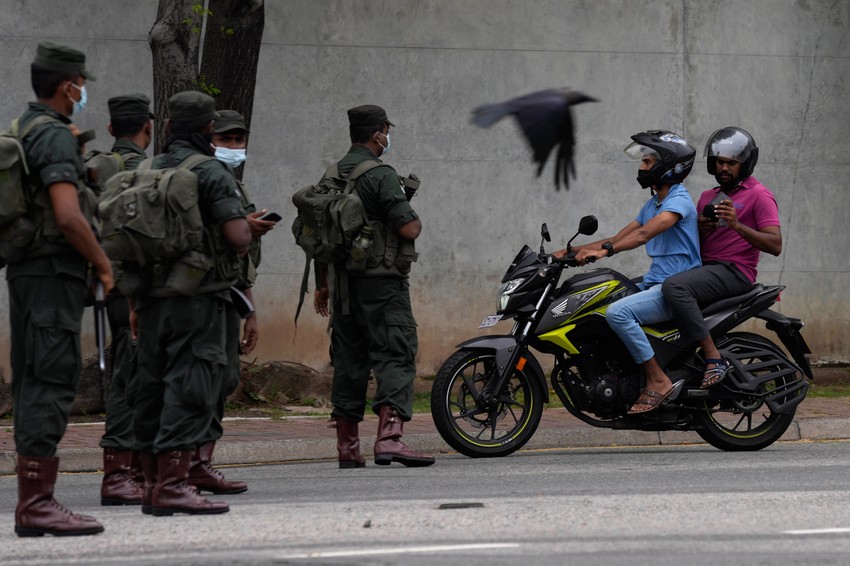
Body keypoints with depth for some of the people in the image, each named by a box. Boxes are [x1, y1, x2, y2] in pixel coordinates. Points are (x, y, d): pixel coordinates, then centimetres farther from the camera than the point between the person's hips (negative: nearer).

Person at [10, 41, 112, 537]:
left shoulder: (23, 131, 16)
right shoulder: (55, 136, -14)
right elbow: (69, 216, -23)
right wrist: (104, 264, -11)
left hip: (26, 271, 10)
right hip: (55, 272, -10)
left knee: (35, 383, 10)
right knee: (52, 382, -11)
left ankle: (32, 502, 12)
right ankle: (39, 502, -14)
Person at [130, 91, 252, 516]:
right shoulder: (211, 173, -8)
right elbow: (239, 237, -18)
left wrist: (134, 302, 19)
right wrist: (244, 238, 7)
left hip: (152, 298, 7)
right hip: (198, 297, -7)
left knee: (152, 386, 11)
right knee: (190, 386, -7)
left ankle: (152, 482, 14)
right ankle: (172, 484, -14)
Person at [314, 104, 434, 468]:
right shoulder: (380, 176, -12)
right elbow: (408, 228, -19)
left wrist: (322, 284, 26)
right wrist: (416, 222, 5)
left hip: (344, 281, 8)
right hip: (381, 281, -8)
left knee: (349, 360, 11)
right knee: (396, 356, -10)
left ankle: (348, 448, 13)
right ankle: (389, 438, -24)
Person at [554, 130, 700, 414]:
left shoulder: (679, 200, -11)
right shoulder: (653, 203, 20)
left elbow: (645, 233, -28)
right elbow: (619, 238, 19)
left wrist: (605, 250, -39)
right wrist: (570, 252, 9)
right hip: (654, 285, 10)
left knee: (617, 312, -30)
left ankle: (657, 380, -25)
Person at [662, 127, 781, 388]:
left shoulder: (759, 195, -1)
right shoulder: (708, 197, 23)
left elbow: (775, 245, -12)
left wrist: (737, 225, -24)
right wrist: (701, 229, 0)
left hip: (735, 271, -8)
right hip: (705, 268, 8)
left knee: (674, 286, -32)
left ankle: (713, 358, -34)